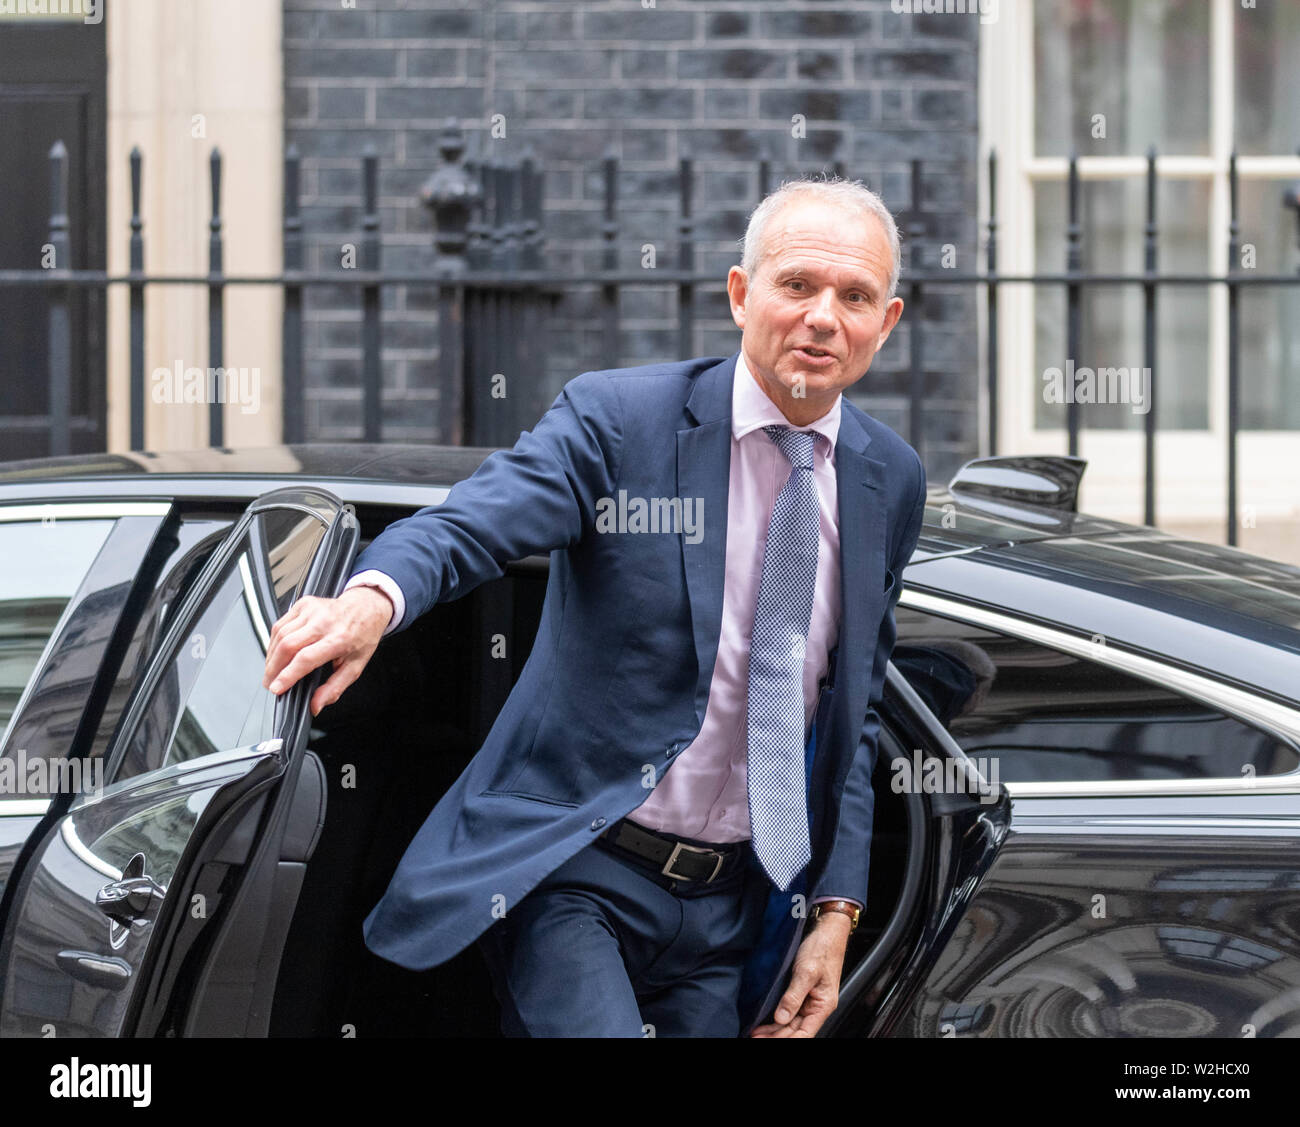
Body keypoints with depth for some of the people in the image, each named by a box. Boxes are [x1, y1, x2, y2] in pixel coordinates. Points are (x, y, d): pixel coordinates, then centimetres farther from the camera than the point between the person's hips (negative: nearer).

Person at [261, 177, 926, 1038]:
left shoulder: (890, 480, 7)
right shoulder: (615, 419, -8)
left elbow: (855, 709, 14)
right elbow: (469, 526, -24)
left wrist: (837, 911, 9)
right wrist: (372, 599, -47)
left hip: (735, 905, 5)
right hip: (580, 880, -5)